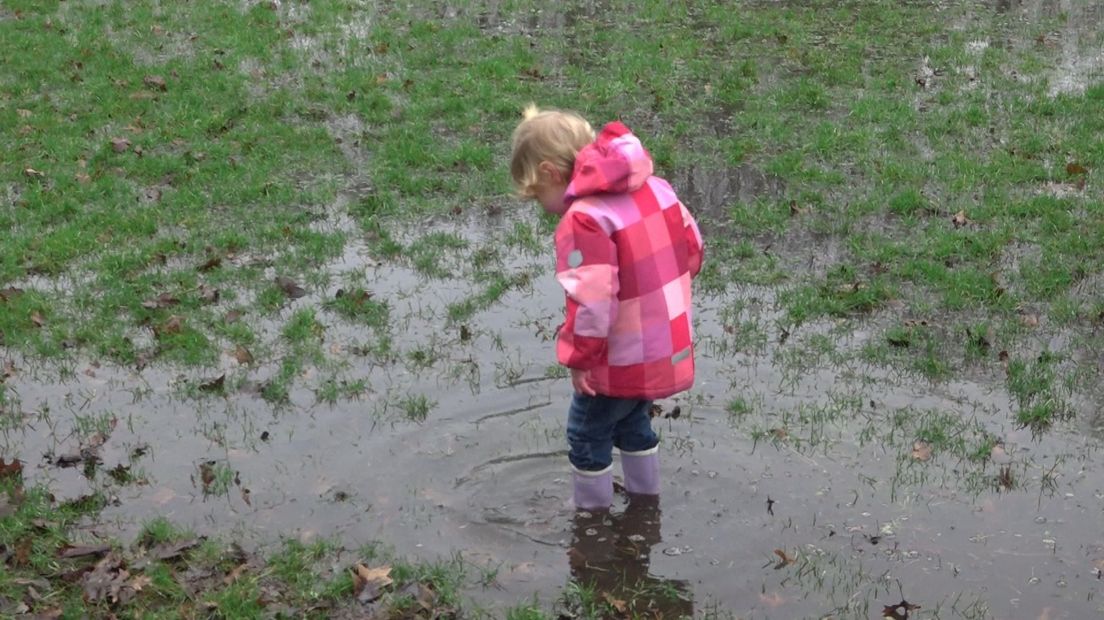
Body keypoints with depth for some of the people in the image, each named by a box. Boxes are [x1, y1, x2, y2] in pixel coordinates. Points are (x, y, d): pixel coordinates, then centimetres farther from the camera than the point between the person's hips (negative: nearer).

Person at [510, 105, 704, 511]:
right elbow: (691, 248, 9)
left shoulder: (584, 219, -25)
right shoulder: (655, 187, 0)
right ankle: (646, 495, 44)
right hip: (670, 350, 8)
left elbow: (592, 299, -28)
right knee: (634, 420, 29)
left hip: (622, 362, -8)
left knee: (588, 433, 14)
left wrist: (579, 357, -16)